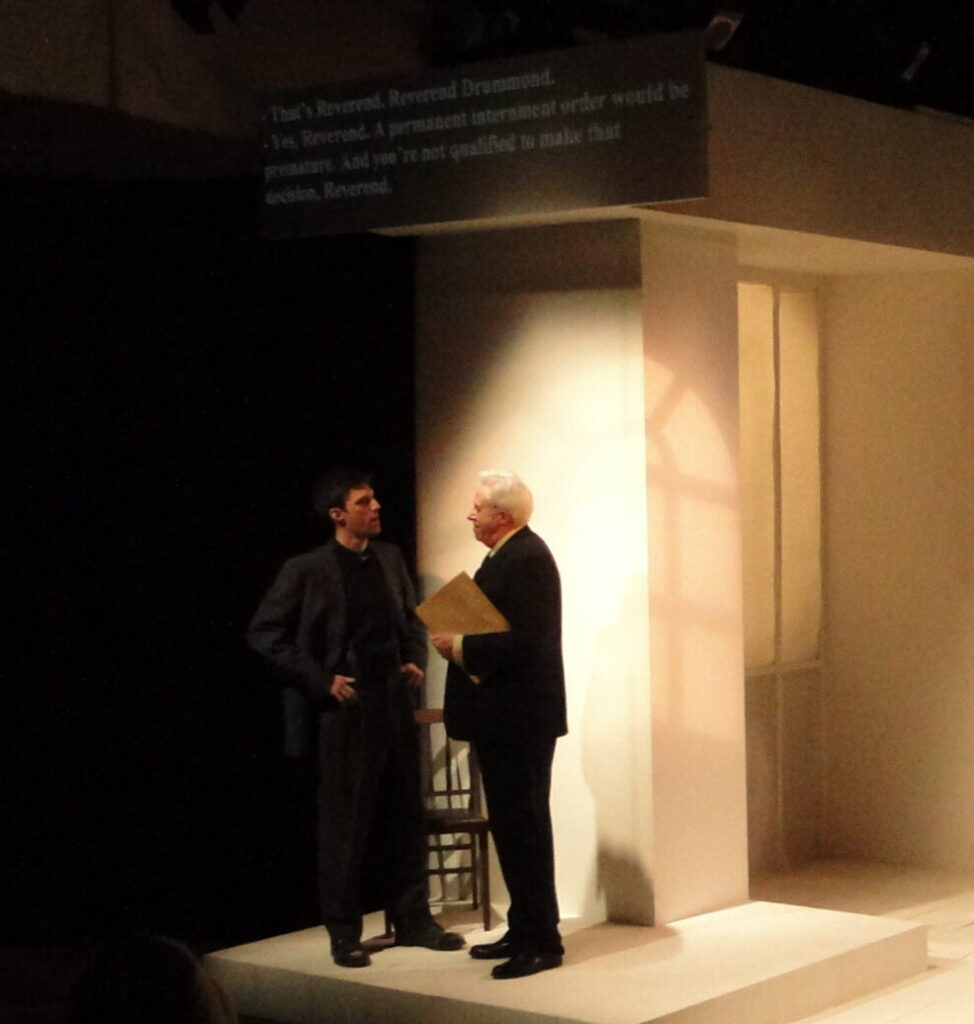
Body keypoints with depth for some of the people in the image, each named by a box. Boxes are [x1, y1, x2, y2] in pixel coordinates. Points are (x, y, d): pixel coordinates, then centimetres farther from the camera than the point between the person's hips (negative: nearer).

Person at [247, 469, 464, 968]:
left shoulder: (389, 558, 8)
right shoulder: (306, 570, -7)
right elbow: (264, 633, -7)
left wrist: (415, 661, 4)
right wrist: (321, 681, -11)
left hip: (395, 702, 5)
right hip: (344, 708, -5)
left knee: (405, 815, 10)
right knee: (345, 823, 2)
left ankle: (413, 920, 21)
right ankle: (344, 932, 12)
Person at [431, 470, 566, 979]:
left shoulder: (528, 558, -17)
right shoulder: (506, 555, 14)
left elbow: (525, 641, -25)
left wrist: (462, 648, -17)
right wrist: (458, 641, 2)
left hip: (521, 716, -10)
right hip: (501, 714, 10)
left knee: (524, 827, -5)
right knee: (509, 825, 15)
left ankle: (541, 942, 1)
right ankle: (523, 930, 23)